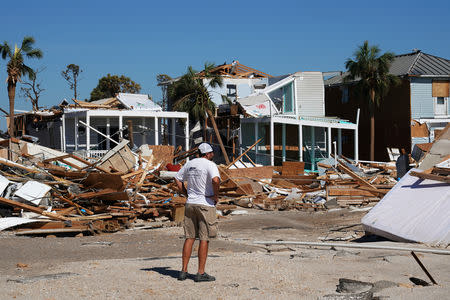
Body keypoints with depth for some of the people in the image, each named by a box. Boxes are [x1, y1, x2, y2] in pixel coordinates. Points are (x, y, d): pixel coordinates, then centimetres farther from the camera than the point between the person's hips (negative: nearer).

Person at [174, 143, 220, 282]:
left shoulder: (190, 164, 11)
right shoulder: (210, 165, -10)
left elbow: (177, 179, 20)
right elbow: (215, 180, -28)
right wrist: (216, 196, -13)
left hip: (190, 204, 6)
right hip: (205, 204, -6)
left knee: (189, 238, 11)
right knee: (204, 239, -1)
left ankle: (183, 271, 11)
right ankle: (201, 273, 0)